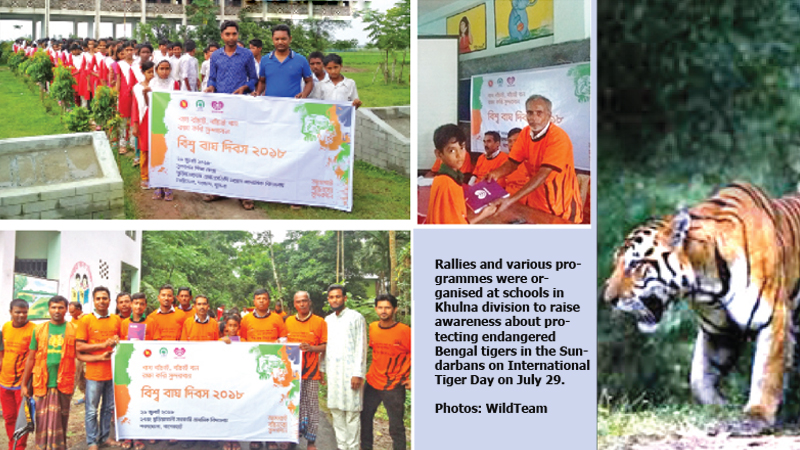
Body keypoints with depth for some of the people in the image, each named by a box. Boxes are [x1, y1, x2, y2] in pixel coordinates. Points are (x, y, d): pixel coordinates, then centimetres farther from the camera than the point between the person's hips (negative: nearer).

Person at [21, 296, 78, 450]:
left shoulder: (74, 329, 4)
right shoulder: (39, 330, 7)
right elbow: (31, 358, 9)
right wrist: (24, 384, 7)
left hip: (63, 384, -1)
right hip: (41, 384, 1)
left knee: (59, 423, 3)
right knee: (42, 422, 4)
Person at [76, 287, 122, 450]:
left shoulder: (116, 320, 7)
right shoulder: (86, 320, -4)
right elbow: (79, 347, -8)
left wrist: (117, 343, -3)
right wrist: (102, 345, -14)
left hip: (112, 371, 4)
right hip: (94, 373, -4)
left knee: (109, 407, 14)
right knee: (92, 410, 2)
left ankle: (105, 436, 27)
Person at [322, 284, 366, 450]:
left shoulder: (356, 318, -3)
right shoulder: (328, 320, 14)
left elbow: (361, 347, -7)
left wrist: (358, 373, -14)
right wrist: (321, 368, 11)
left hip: (350, 372, -6)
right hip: (332, 372, 6)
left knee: (352, 412, -5)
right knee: (336, 411, 6)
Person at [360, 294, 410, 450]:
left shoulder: (405, 331, -14)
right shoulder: (372, 328, 2)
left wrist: (413, 379, -11)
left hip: (394, 387, -6)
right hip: (372, 383, 6)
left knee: (396, 426, -2)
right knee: (364, 418, 14)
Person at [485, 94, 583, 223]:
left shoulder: (558, 137, -23)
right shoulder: (526, 133, -2)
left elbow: (542, 175, -31)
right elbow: (512, 163, 0)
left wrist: (510, 200, -39)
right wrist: (497, 173, -26)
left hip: (560, 208, -5)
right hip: (535, 201, 6)